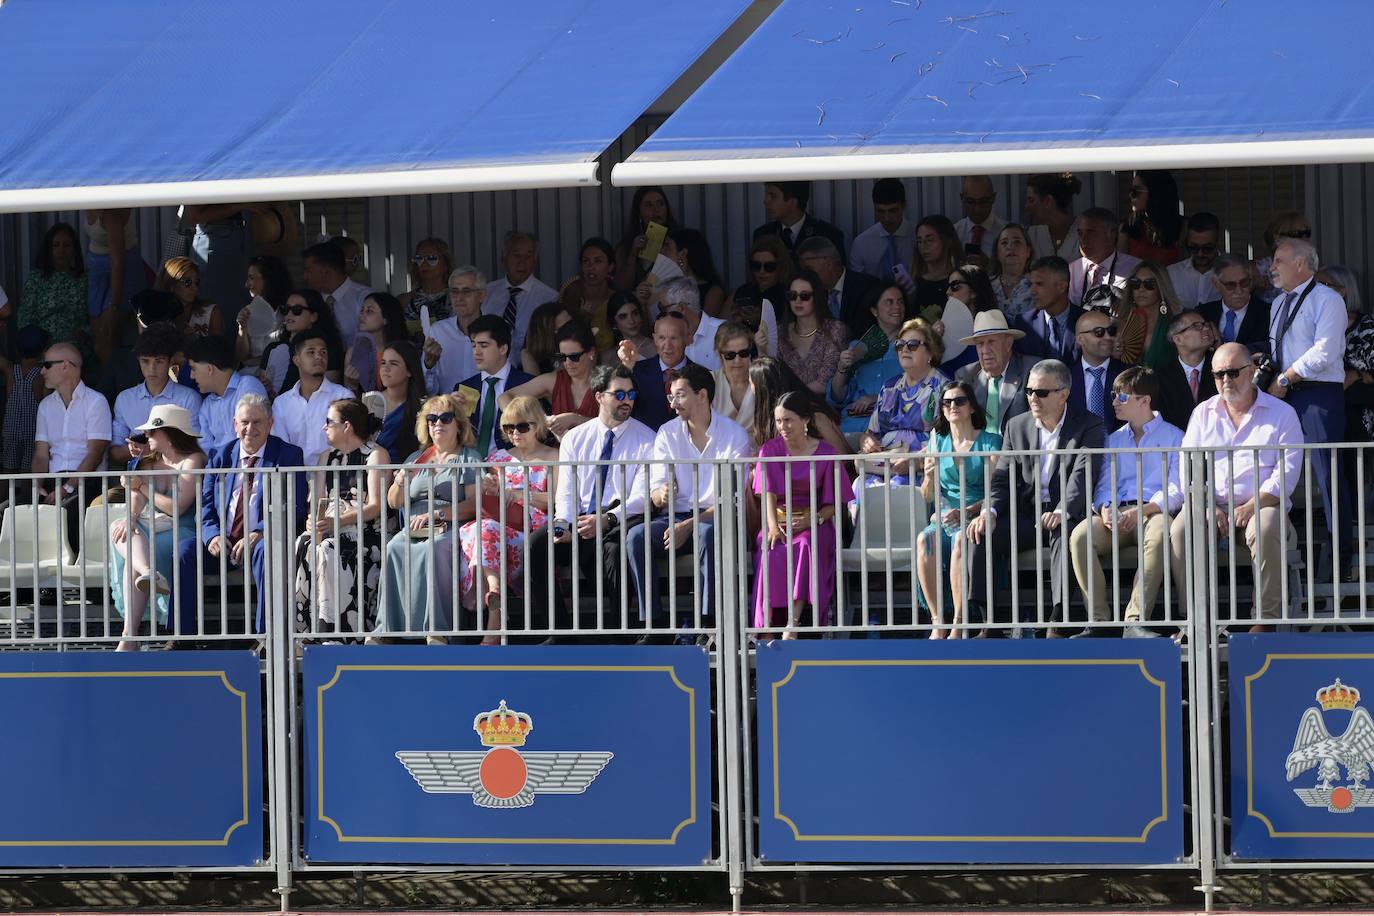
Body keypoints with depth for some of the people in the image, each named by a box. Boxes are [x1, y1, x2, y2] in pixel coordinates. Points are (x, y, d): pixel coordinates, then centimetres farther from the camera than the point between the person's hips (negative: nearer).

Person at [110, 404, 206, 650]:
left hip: (179, 531, -6)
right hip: (146, 530, 6)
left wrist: (143, 487, 1)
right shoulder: (149, 462, 24)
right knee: (120, 529, -30)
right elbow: (136, 499, 9)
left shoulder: (193, 461, 1)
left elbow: (176, 508, -10)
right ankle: (150, 574, -58)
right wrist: (130, 518, -15)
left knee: (133, 560, -33)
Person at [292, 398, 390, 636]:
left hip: (364, 529, -6)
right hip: (329, 528, 6)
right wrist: (314, 520, -8)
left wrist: (337, 522, -19)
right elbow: (317, 501, 17)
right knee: (301, 547, -25)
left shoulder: (376, 455, 2)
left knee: (329, 550, -34)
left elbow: (376, 506, -8)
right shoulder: (327, 457, 24)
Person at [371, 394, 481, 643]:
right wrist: (401, 482, -3)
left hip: (451, 528, -4)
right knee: (394, 548, -31)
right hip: (414, 528, 4)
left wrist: (436, 514, -15)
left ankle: (437, 631, -43)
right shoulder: (416, 459, 25)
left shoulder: (469, 459, 11)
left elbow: (474, 504, -3)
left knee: (435, 548, -38)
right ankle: (387, 629, -37)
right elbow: (394, 503, 19)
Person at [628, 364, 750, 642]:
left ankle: (708, 623, -38)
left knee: (708, 533, -40)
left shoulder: (734, 435, -2)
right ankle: (654, 626, -29)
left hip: (715, 517, -3)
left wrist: (691, 525, -20)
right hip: (676, 517, 3)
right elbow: (655, 492, 4)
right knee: (636, 536, -28)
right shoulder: (667, 434, 9)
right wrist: (662, 494, -23)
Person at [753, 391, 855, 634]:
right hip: (780, 521, 1)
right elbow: (768, 494, -5)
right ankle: (766, 630, -39)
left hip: (814, 523, -1)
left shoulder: (825, 453, 5)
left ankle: (793, 625, -44)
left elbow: (833, 503, 5)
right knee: (772, 551, -34)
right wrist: (773, 526, -24)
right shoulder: (769, 450, 8)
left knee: (807, 545, -36)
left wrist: (812, 520, -16)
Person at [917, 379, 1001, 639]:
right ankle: (938, 623, -33)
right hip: (944, 519, 3)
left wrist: (966, 511, -20)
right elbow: (927, 497, 16)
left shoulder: (990, 442, 4)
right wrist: (929, 477, -6)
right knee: (925, 539, -31)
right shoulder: (938, 442, 16)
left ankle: (958, 625, -38)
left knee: (961, 539, -38)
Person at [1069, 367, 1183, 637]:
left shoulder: (1173, 437, 11)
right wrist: (1105, 510, -9)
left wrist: (1143, 510, -16)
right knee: (1080, 536, -29)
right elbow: (1104, 485, 16)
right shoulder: (1114, 440, 27)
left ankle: (1134, 621, -42)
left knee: (1159, 536, -41)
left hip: (1154, 512, -4)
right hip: (1117, 513, 4)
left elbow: (1177, 490, 0)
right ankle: (1099, 620, -28)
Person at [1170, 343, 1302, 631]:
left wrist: (1251, 507, -15)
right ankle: (1193, 619, -27)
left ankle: (1266, 619, -28)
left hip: (1261, 505, -3)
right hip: (1211, 505, 3)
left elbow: (1287, 472, -3)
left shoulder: (1282, 413, 7)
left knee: (1265, 530, -37)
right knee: (1180, 530, -29)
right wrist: (1208, 509, -10)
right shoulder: (1203, 413, 16)